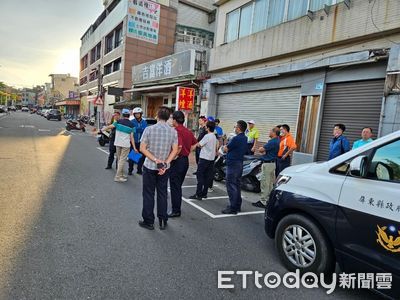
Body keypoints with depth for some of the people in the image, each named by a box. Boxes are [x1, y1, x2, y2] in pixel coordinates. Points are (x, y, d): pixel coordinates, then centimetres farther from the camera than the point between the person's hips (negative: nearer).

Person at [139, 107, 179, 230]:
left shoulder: (149, 129, -9)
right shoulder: (173, 131, -4)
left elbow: (142, 148, -12)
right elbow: (175, 150, -7)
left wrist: (155, 159, -13)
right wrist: (166, 163, -10)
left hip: (149, 166, -2)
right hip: (165, 168, 2)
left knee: (148, 194, 10)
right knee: (162, 194, 14)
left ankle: (148, 221, 19)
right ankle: (163, 221, 22)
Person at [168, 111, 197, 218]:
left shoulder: (176, 131, -17)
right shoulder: (188, 131, 9)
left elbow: (179, 147, -30)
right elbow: (195, 143, 18)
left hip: (177, 160, -8)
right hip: (186, 160, 9)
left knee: (175, 187, 2)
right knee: (178, 185, 19)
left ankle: (176, 211, 9)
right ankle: (177, 208, 30)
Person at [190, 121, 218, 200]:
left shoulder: (207, 136, -15)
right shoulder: (214, 137, 11)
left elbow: (199, 145, -11)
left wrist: (197, 143, 8)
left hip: (204, 158, -8)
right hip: (211, 158, 8)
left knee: (200, 176, -5)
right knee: (207, 176, 10)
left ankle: (198, 194, -6)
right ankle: (204, 193, 15)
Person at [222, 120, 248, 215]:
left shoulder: (236, 138, -19)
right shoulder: (245, 139, 9)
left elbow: (226, 149, -14)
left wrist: (225, 146, 9)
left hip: (233, 163, -9)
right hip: (240, 163, 9)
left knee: (231, 185, -4)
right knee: (237, 184, 17)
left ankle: (233, 208, -2)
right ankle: (237, 205, 26)